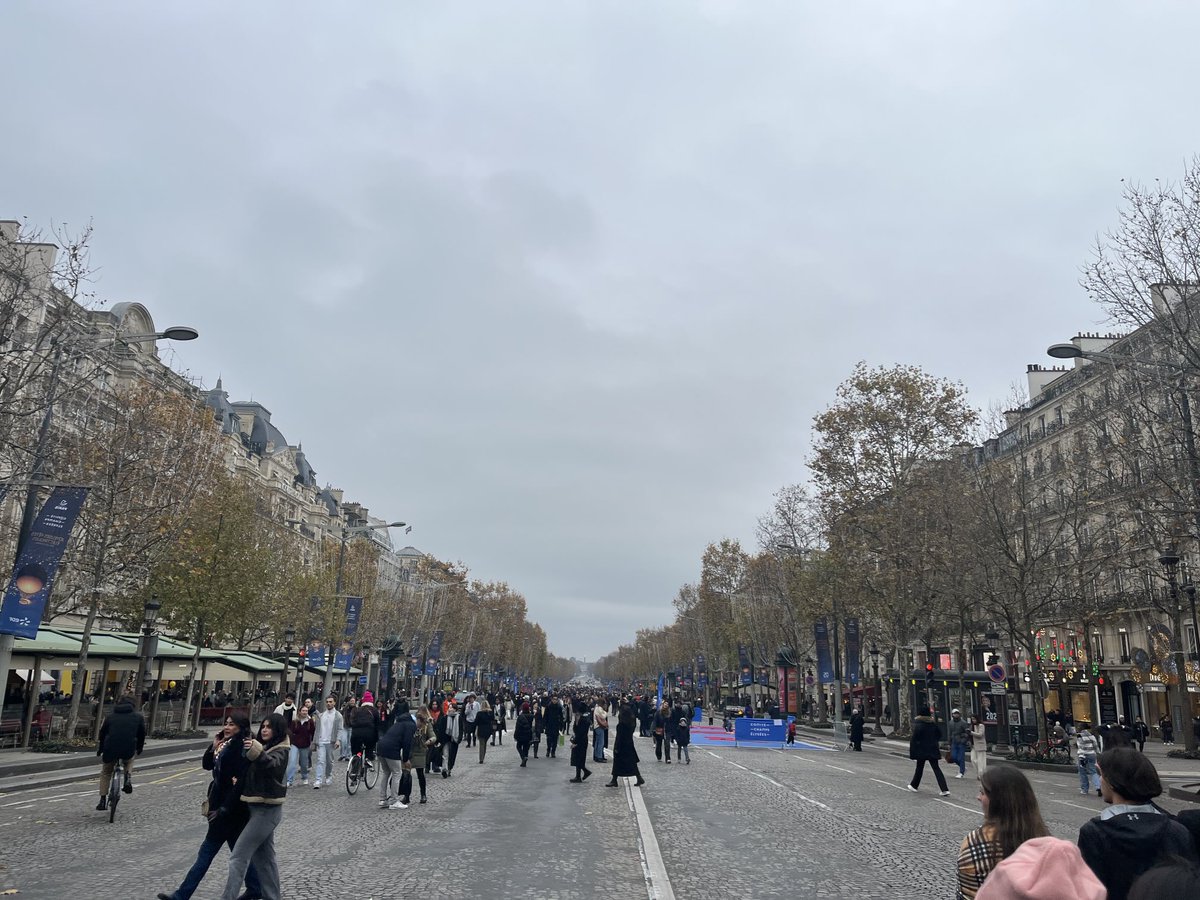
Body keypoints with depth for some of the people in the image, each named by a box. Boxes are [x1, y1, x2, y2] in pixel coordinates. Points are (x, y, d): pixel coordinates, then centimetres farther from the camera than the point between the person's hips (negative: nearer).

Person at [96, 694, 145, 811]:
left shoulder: (111, 716, 15)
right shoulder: (138, 716, 12)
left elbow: (102, 734, 20)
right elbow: (142, 735, 17)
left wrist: (99, 751, 35)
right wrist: (139, 750, 33)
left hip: (110, 750, 1)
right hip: (129, 751, -1)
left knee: (105, 773, 25)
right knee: (129, 761, 35)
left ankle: (103, 801, 21)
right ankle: (128, 779, 10)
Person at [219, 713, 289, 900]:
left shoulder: (280, 751, -13)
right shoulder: (264, 748, 13)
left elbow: (271, 764, -36)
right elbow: (250, 774, 20)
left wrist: (256, 751, -53)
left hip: (267, 810, -9)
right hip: (259, 808, 9)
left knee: (239, 855, -10)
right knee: (264, 857, 15)